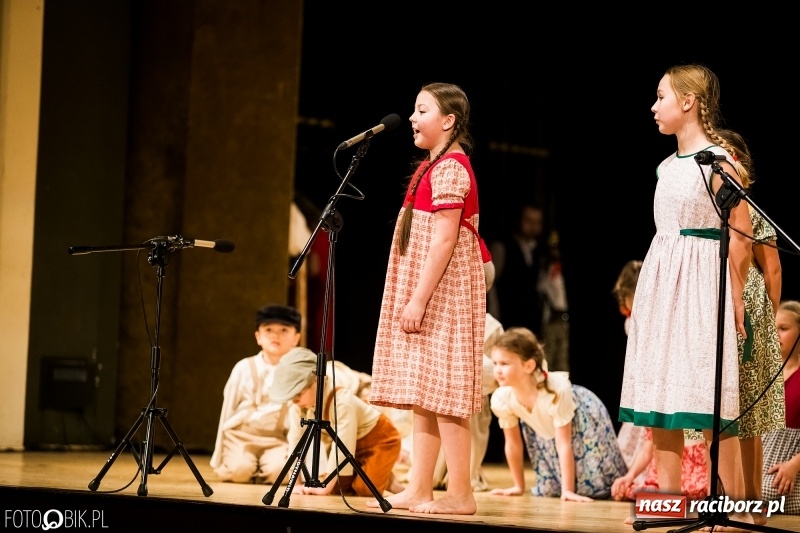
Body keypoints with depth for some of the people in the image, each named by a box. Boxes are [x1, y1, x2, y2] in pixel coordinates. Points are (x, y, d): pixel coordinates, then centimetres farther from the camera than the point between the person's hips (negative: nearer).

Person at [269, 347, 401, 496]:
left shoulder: (342, 402, -38)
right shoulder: (299, 407, -18)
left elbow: (341, 446, -38)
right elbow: (296, 441, -13)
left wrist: (326, 486, -37)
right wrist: (295, 484, -18)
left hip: (379, 440, -7)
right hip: (355, 445, 7)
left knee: (364, 489, -21)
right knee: (340, 486, -4)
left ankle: (383, 476, 9)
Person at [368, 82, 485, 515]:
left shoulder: (449, 168, -13)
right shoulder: (433, 166, 17)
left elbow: (443, 239, -20)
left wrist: (419, 299, -22)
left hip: (442, 293, -10)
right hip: (425, 294, 10)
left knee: (441, 394, -9)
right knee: (422, 395, 9)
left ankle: (460, 495, -8)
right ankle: (418, 490, 11)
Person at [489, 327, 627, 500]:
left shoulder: (556, 391, -41)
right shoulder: (501, 399, -27)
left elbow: (564, 445, -34)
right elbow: (513, 444, -11)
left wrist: (567, 490, -33)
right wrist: (518, 486, -4)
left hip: (583, 418, -4)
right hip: (546, 432, 4)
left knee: (592, 486, -11)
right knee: (548, 490, 1)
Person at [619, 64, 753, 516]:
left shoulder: (718, 160, -9)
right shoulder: (668, 166, 13)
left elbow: (741, 234, -10)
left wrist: (735, 298, -11)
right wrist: (656, 288, 15)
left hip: (703, 285, -8)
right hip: (662, 284, 8)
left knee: (710, 396, -11)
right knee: (660, 392, 6)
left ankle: (734, 504, -8)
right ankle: (668, 495, 12)